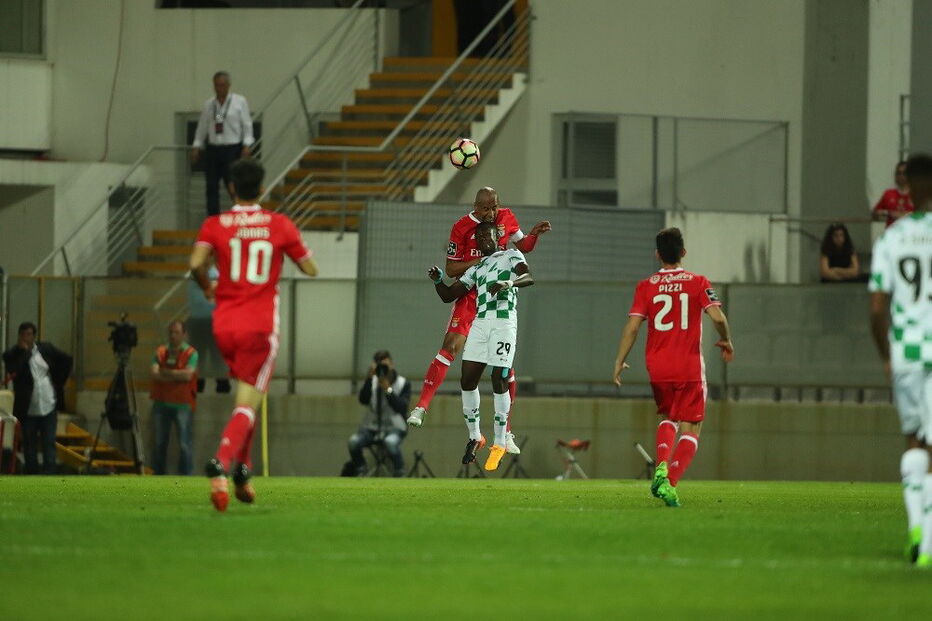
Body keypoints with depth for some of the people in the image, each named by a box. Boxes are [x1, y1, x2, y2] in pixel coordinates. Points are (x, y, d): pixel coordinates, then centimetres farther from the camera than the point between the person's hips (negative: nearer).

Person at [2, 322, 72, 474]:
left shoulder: (46, 349, 4)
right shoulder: (12, 355, -5)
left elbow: (66, 360, 16)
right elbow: (14, 371, -24)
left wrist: (59, 382, 9)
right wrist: (23, 350, -19)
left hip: (48, 406, 1)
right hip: (28, 410, -1)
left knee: (49, 445, -3)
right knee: (30, 447, 5)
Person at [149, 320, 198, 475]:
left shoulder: (191, 353, 0)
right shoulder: (160, 352, 10)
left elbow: (188, 375, -14)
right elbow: (154, 374, -4)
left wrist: (166, 372, -7)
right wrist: (177, 376, -11)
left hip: (182, 404, -4)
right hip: (161, 403, 4)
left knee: (184, 445, -8)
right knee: (159, 444, 7)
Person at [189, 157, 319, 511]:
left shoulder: (215, 226, 1)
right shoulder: (280, 225, 1)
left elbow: (196, 263, -14)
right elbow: (310, 269, 7)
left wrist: (207, 288, 7)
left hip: (225, 324, 3)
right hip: (260, 324, -2)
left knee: (246, 396, 25)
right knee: (247, 405, -6)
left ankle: (242, 471, 19)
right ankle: (222, 462, -32)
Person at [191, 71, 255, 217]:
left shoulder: (239, 102, 1)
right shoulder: (208, 104, 11)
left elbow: (247, 125, -1)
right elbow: (202, 128, 14)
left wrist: (246, 146, -10)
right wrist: (196, 146, 6)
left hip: (233, 150, -4)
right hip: (213, 149, 4)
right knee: (211, 188, 2)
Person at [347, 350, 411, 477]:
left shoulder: (403, 383, 0)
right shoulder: (372, 381, 7)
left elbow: (401, 408, -13)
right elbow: (363, 400, -11)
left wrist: (388, 389, -21)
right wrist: (369, 378, -20)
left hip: (394, 428, -3)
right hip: (372, 428, 3)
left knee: (390, 442, -39)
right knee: (354, 441, -28)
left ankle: (399, 475, -20)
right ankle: (361, 473, -6)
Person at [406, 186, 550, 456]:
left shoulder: (506, 218, 3)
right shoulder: (462, 227, -8)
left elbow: (522, 246, 20)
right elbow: (451, 269, -6)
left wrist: (534, 234, 0)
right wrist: (479, 262, -20)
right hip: (469, 296, -3)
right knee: (451, 346, -20)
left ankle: (506, 430, 9)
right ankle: (421, 407, -21)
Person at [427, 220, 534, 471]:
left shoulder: (511, 256, 9)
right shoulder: (475, 270, 26)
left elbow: (529, 278, -9)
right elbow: (448, 295, 25)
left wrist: (508, 283, -29)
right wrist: (438, 281, 5)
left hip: (504, 322, -6)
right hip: (480, 323, 6)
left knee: (499, 380, -8)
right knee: (467, 379, 0)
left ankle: (500, 443, 1)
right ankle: (475, 437, 14)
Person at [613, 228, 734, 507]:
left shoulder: (645, 287, 1)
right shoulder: (698, 283, -2)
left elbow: (632, 326, -5)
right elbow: (717, 317, -10)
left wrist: (620, 361, 2)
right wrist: (727, 342, 9)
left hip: (658, 368, 2)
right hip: (690, 368, -2)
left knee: (668, 418, 25)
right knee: (690, 429, 3)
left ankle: (662, 466, 0)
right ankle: (670, 482, -17)